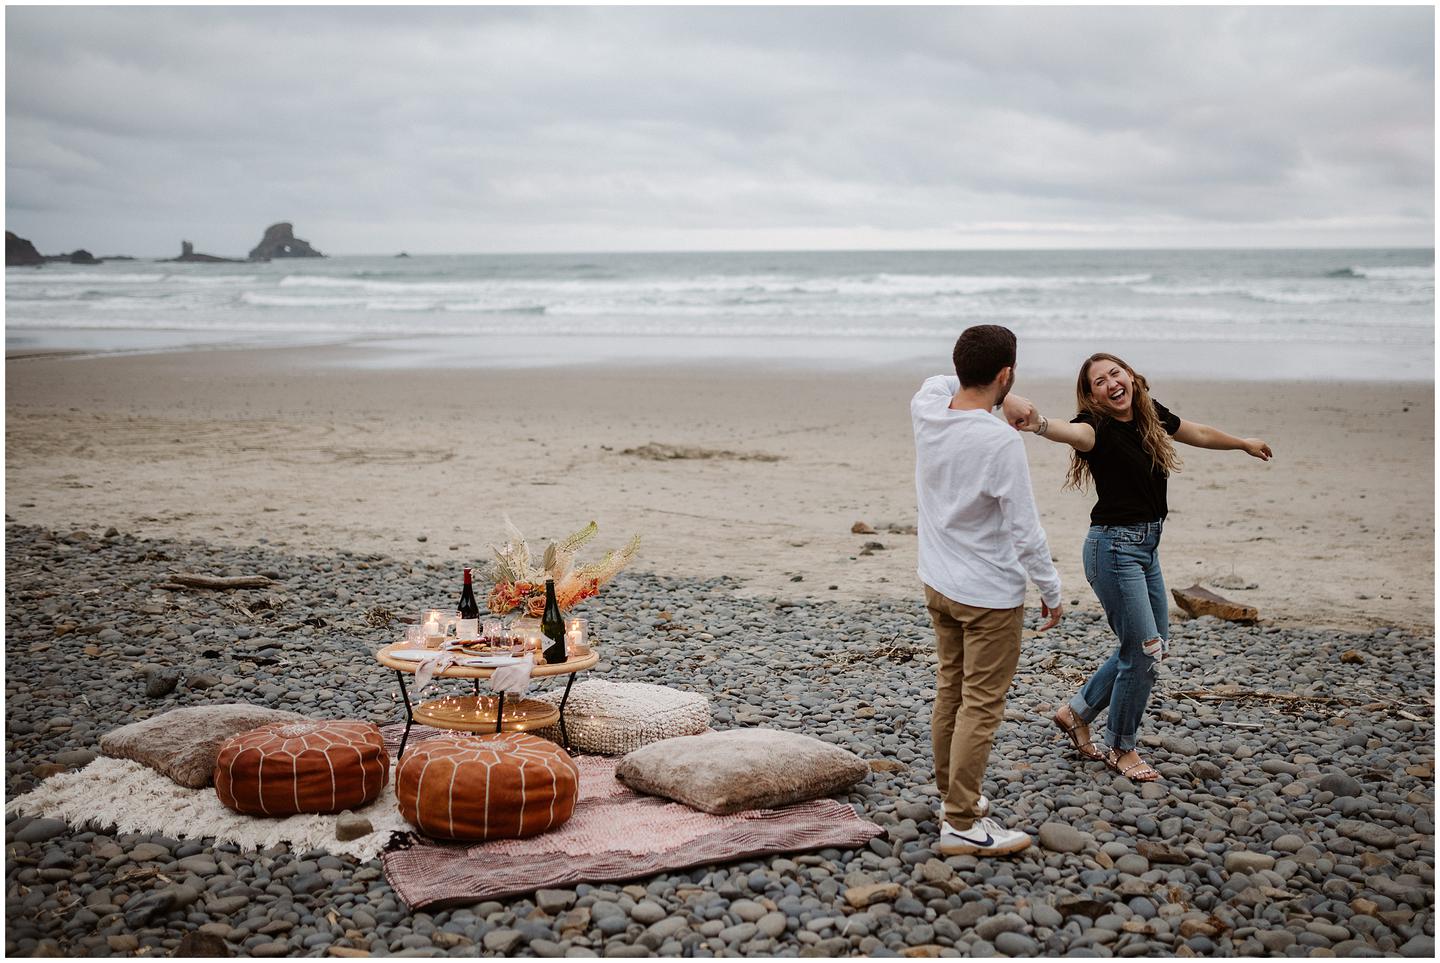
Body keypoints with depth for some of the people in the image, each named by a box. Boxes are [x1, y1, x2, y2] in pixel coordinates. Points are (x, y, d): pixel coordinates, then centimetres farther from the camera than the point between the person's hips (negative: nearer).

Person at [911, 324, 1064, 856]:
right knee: (981, 707, 1)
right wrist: (1051, 591, -7)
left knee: (949, 693, 19)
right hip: (990, 596, -7)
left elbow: (939, 384, 22)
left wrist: (995, 410, 24)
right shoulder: (1002, 443, -25)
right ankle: (961, 823, 5)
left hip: (937, 586, 7)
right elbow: (1025, 531, -20)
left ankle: (952, 793, 34)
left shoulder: (927, 408, -6)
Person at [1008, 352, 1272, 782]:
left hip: (1148, 546, 9)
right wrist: (1038, 422, -67)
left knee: (1155, 645, 17)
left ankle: (1077, 712, 30)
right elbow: (1072, 433, -43)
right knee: (1143, 651, -5)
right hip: (1115, 547, -8)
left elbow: (1200, 434, 23)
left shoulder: (1151, 415, 4)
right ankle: (1120, 748, 15)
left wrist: (1244, 443, 38)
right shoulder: (1097, 427, -18)